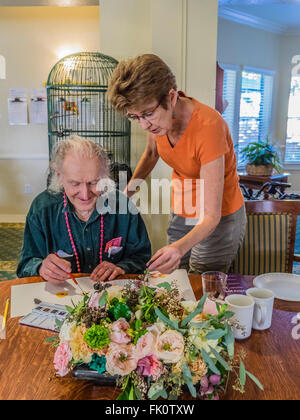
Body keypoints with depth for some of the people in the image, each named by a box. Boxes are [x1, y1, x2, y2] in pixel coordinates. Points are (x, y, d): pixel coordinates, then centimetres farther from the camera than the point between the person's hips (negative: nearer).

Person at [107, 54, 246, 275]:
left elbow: (211, 217, -31)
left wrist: (180, 247, -49)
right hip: (180, 212, 6)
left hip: (219, 219, -6)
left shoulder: (208, 126, -32)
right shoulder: (157, 115, -13)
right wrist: (126, 194, 0)